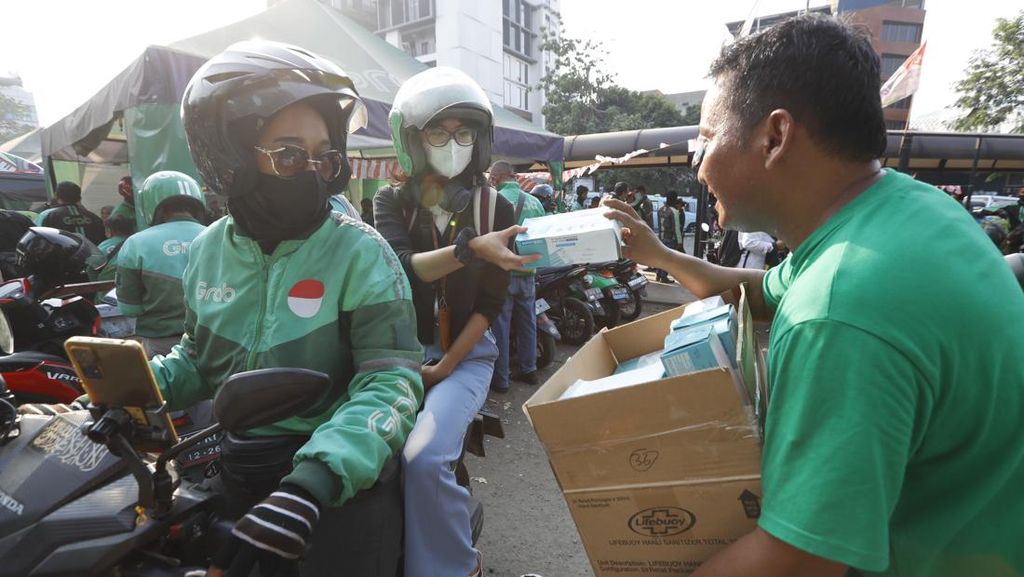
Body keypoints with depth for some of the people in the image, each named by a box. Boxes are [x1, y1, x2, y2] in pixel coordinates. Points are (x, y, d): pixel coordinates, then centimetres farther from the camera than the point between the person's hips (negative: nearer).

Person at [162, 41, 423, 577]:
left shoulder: (359, 252, -15)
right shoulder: (208, 250, 3)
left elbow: (391, 383, -23)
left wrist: (315, 481, -37)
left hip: (341, 467, -5)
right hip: (236, 464, 5)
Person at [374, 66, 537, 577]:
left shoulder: (495, 207, 1)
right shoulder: (391, 201, 4)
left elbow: (490, 303, -2)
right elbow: (403, 266, -18)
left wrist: (446, 366, -10)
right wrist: (472, 248, -35)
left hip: (466, 354, -2)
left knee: (424, 458, -24)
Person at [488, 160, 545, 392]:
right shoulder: (535, 202, 3)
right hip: (528, 272, 5)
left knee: (500, 325, 4)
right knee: (527, 323, 16)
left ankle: (500, 378, 11)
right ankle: (528, 370, 28)